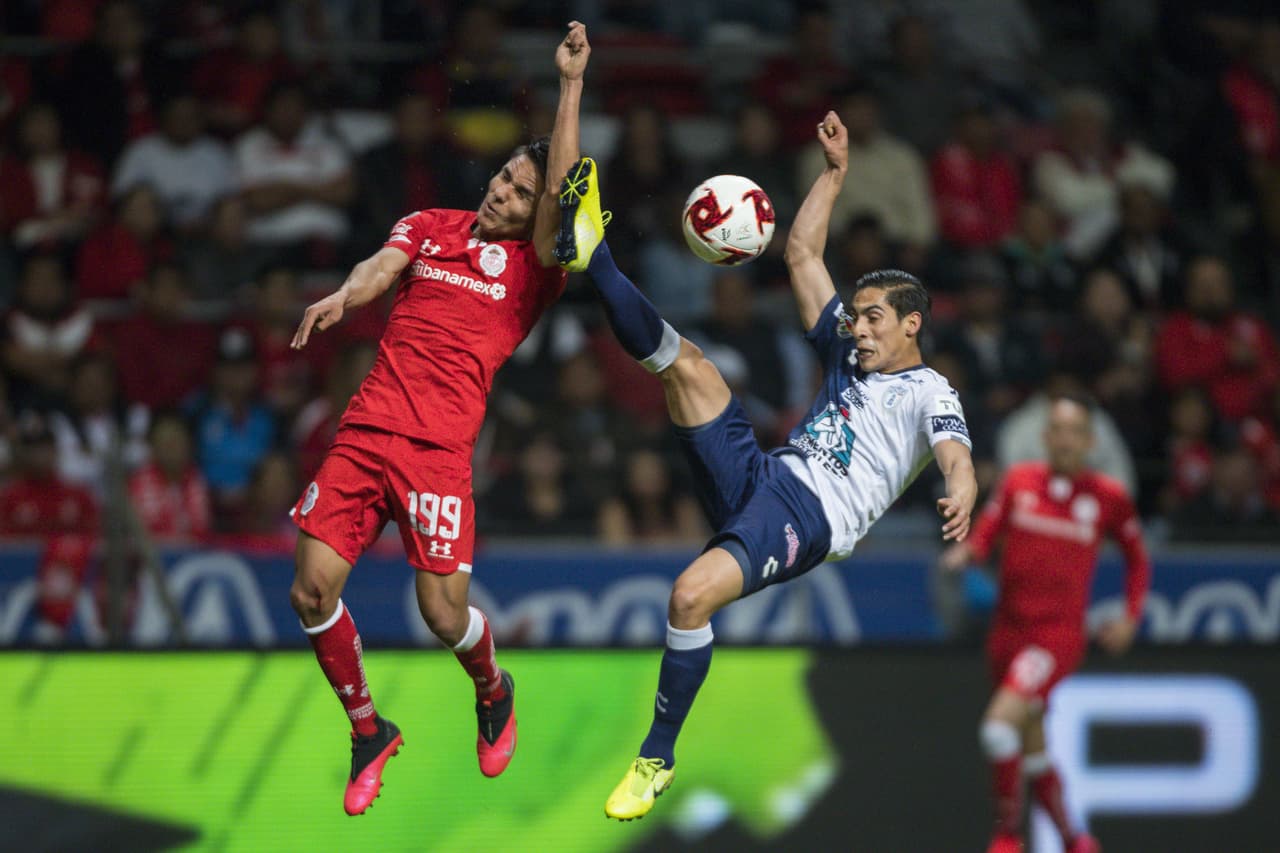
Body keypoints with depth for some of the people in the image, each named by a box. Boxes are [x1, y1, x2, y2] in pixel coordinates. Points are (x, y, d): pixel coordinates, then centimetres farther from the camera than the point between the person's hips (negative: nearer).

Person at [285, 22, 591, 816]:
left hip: (439, 448, -3)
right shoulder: (429, 226, 16)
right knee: (314, 590, -6)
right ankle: (368, 732, 15)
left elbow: (562, 188, -11)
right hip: (366, 430, 3)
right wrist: (345, 295, -27)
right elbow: (382, 266, -3)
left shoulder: (535, 262, 5)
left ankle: (494, 692, 28)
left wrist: (572, 83, -15)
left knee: (444, 614, -8)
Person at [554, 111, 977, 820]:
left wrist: (961, 496, -43)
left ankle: (657, 758, -19)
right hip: (755, 477, 7)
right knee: (684, 361, -6)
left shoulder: (928, 393, 2)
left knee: (690, 595, -31)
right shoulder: (847, 353, 23)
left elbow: (955, 455, -19)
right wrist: (834, 173, 25)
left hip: (809, 520, -7)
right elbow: (801, 253, 28)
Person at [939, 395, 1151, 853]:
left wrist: (1131, 617, 2)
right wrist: (965, 553, -12)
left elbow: (1137, 558, 13)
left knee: (1000, 725, -24)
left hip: (1058, 633, -4)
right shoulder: (1018, 480, 3)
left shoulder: (1109, 496, -2)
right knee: (1032, 752, 13)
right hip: (1009, 627, 4)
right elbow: (985, 534, 11)